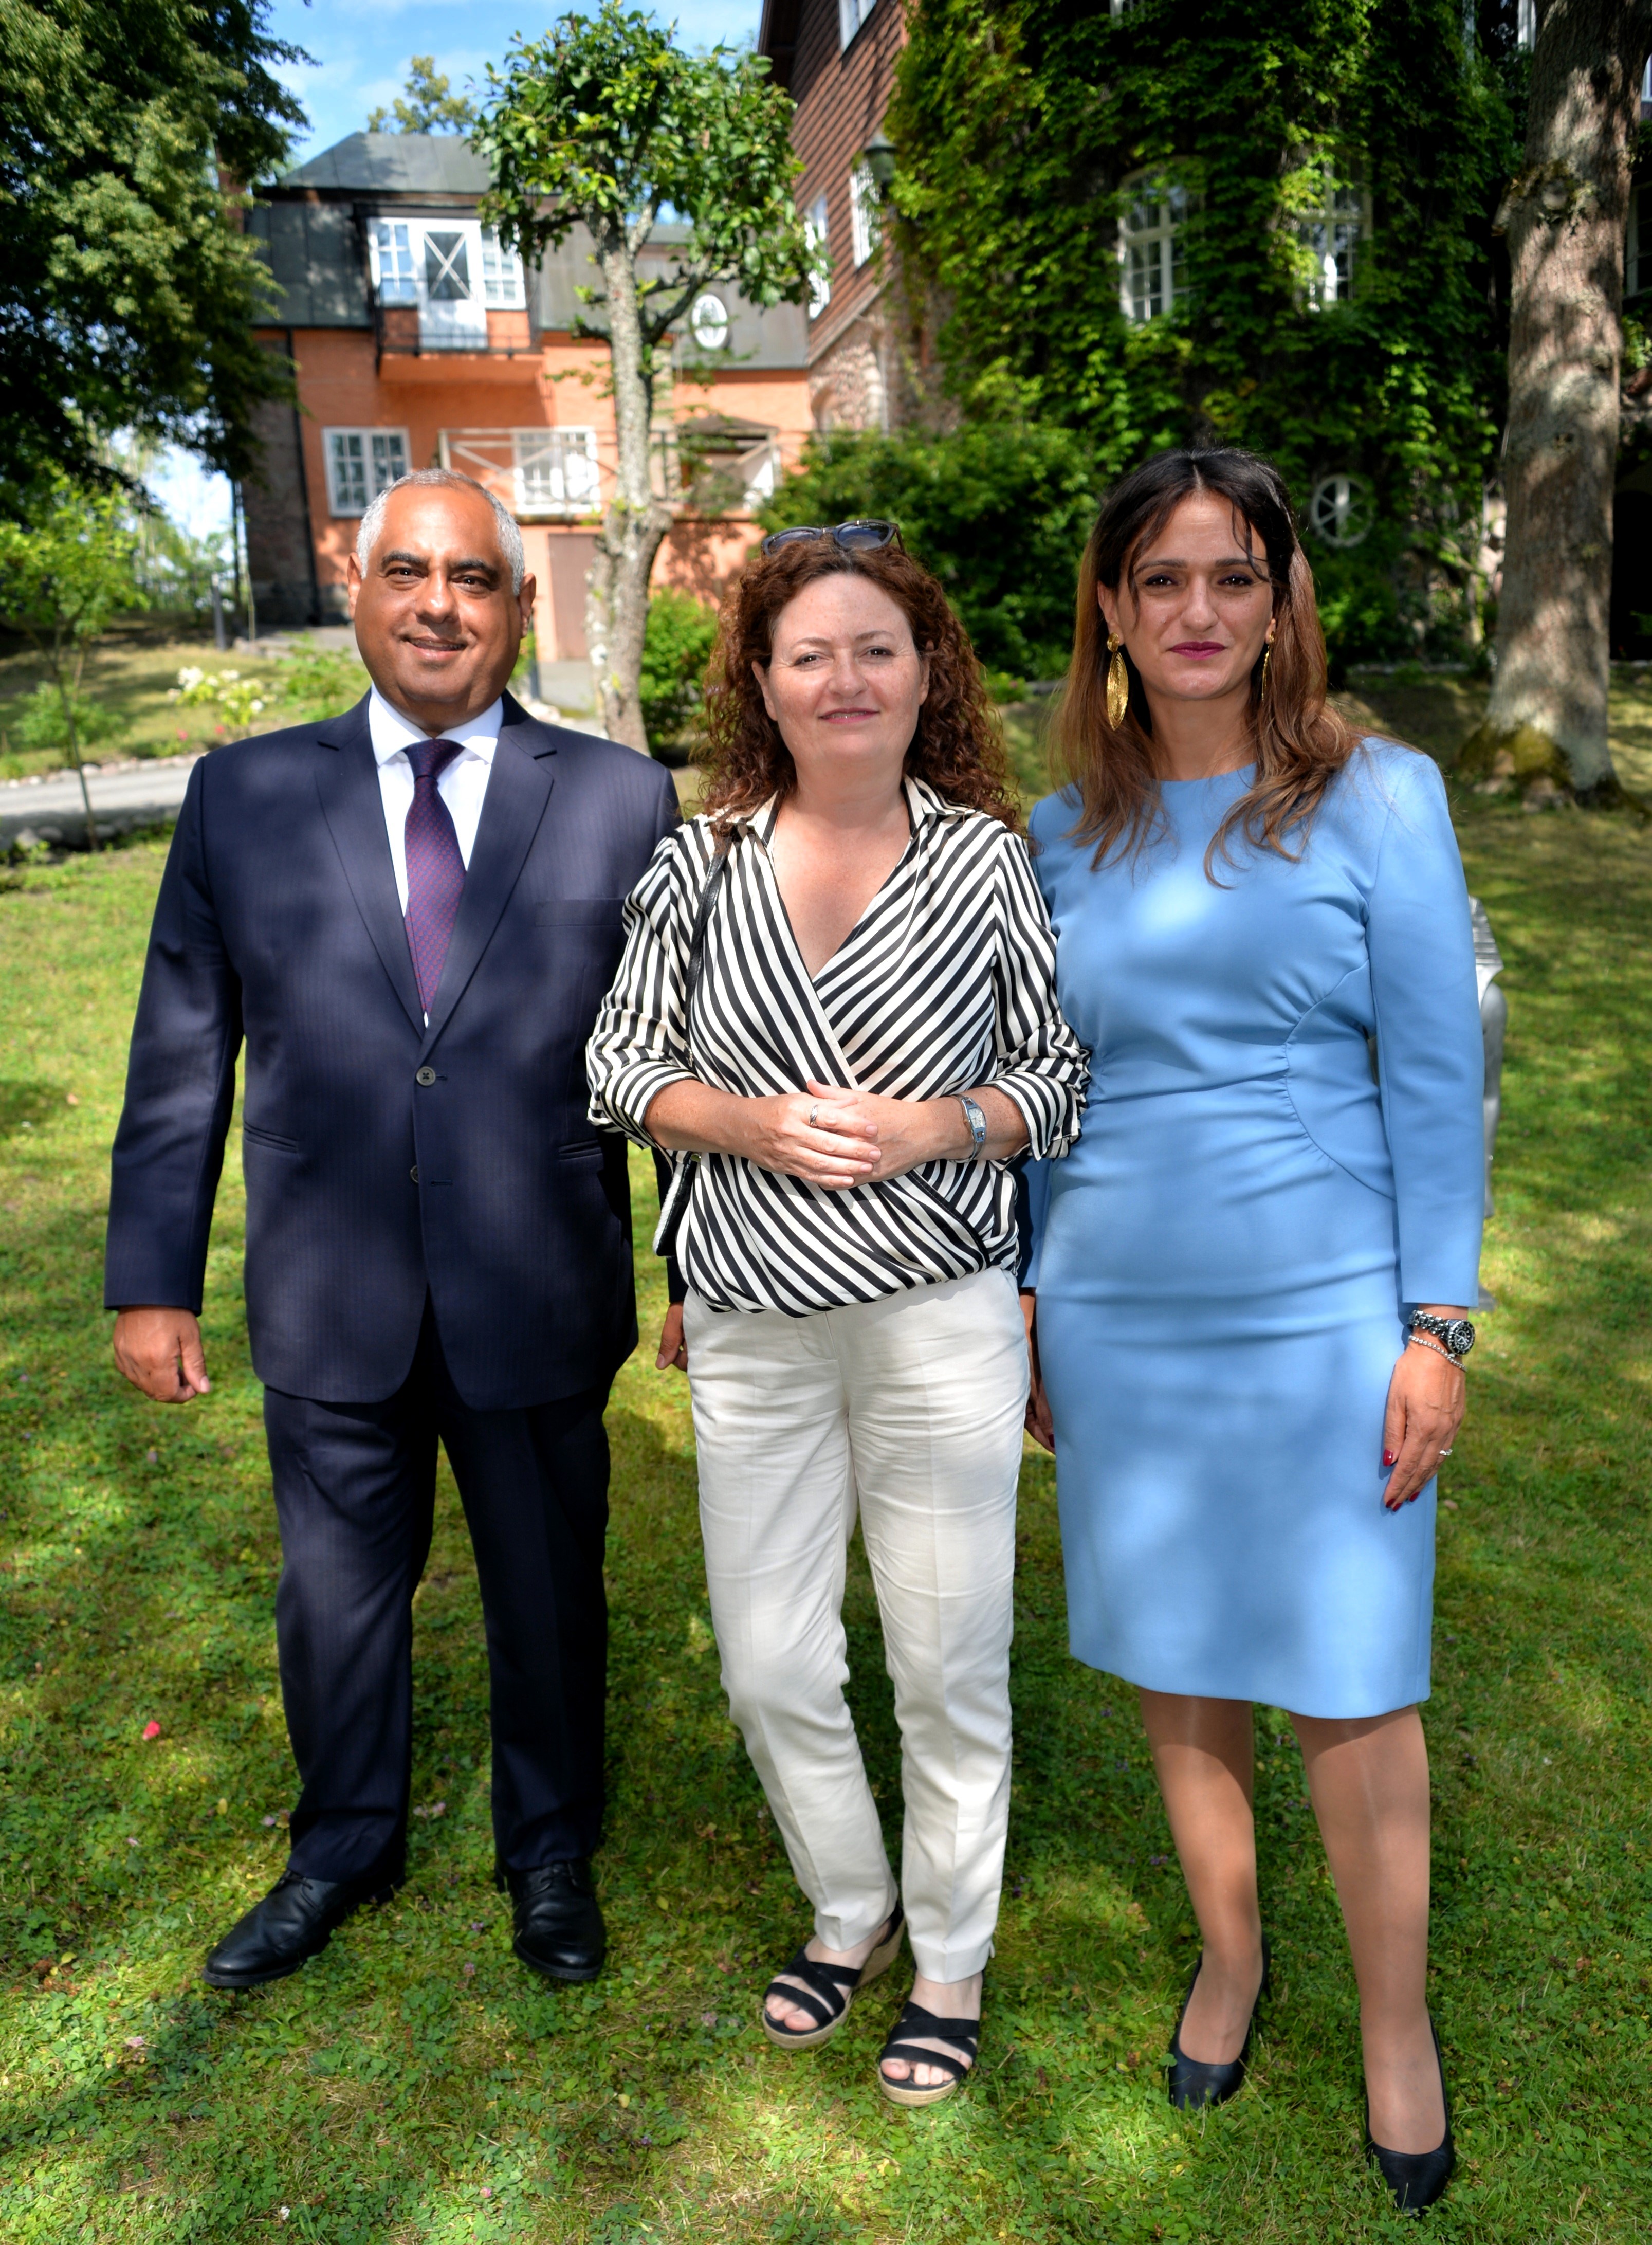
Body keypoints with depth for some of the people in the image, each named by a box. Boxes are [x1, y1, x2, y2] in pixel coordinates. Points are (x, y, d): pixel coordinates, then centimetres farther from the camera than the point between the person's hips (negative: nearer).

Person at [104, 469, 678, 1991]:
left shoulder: (622, 799, -3)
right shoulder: (245, 795, 1)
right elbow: (181, 1053, 4)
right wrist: (154, 1278, 3)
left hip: (540, 1304, -1)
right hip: (329, 1302, 2)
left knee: (550, 1594, 17)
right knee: (338, 1596, 20)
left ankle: (551, 1852, 45)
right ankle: (345, 1851, 48)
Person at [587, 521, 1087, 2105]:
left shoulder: (986, 858, -3)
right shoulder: (699, 861, 1)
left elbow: (1062, 1078, 2)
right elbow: (622, 1064, 5)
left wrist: (930, 1123, -16)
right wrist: (756, 1121, -13)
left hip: (942, 1320, -2)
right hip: (756, 1327, 2)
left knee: (947, 1663, 11)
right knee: (769, 1668, 13)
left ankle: (952, 1958, 37)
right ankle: (847, 1911, 42)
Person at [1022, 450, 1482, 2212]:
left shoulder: (1377, 797, -3)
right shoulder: (1066, 832, 6)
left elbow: (1437, 1075, -4)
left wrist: (1437, 1327, -8)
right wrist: (1030, 1302, 11)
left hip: (1318, 1316, -3)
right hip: (1116, 1319, 3)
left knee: (1348, 1690, 7)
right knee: (1171, 1669, 15)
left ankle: (1396, 2024, 32)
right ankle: (1229, 1950, 40)